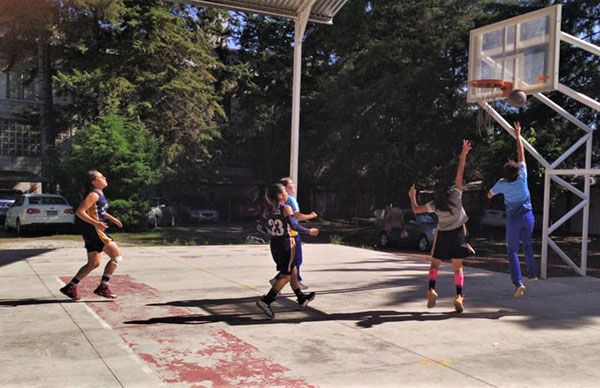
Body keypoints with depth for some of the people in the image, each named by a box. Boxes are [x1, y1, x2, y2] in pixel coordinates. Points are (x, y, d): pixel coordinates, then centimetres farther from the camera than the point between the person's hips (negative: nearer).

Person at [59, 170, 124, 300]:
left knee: (94, 263, 16)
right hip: (94, 231, -10)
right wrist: (96, 223, -29)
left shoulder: (99, 194, 15)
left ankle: (70, 287, 21)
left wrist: (110, 218, 21)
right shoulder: (94, 194, -14)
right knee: (117, 256, -8)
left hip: (94, 232, 10)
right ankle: (103, 287, -5)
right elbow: (79, 212, -21)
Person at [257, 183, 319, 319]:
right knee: (286, 276, 1)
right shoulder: (286, 208, -15)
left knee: (293, 271, 21)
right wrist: (309, 231, -8)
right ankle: (265, 301, -10)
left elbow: (263, 227, 6)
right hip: (286, 245, -7)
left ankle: (301, 299, 34)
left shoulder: (267, 210, 3)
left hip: (274, 245, 7)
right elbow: (294, 226, -21)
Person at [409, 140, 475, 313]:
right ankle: (459, 296, -9)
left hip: (442, 235, 0)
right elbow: (460, 173, -4)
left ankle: (431, 290, -5)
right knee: (458, 267, 3)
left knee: (435, 264, 13)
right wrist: (464, 154, -3)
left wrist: (412, 196, 23)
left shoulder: (434, 205, 0)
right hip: (458, 234, 0)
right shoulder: (455, 194, -3)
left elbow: (416, 209, 6)